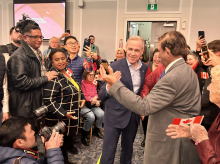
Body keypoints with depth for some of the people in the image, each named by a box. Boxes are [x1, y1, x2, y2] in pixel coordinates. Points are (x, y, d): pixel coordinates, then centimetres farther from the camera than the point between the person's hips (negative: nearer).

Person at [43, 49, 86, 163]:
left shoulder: (67, 73, 3)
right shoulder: (53, 78, -23)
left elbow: (76, 88, 18)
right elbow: (48, 100, -26)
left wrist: (82, 98, 3)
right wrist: (63, 114, -26)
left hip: (72, 115, 8)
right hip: (59, 118, -8)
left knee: (70, 135, 27)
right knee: (62, 142, 9)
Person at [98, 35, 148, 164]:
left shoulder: (145, 68, 0)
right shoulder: (115, 67, -15)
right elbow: (101, 96, -16)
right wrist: (109, 87, -36)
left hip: (134, 115, 5)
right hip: (115, 115, -4)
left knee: (128, 149, 24)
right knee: (108, 153, 4)